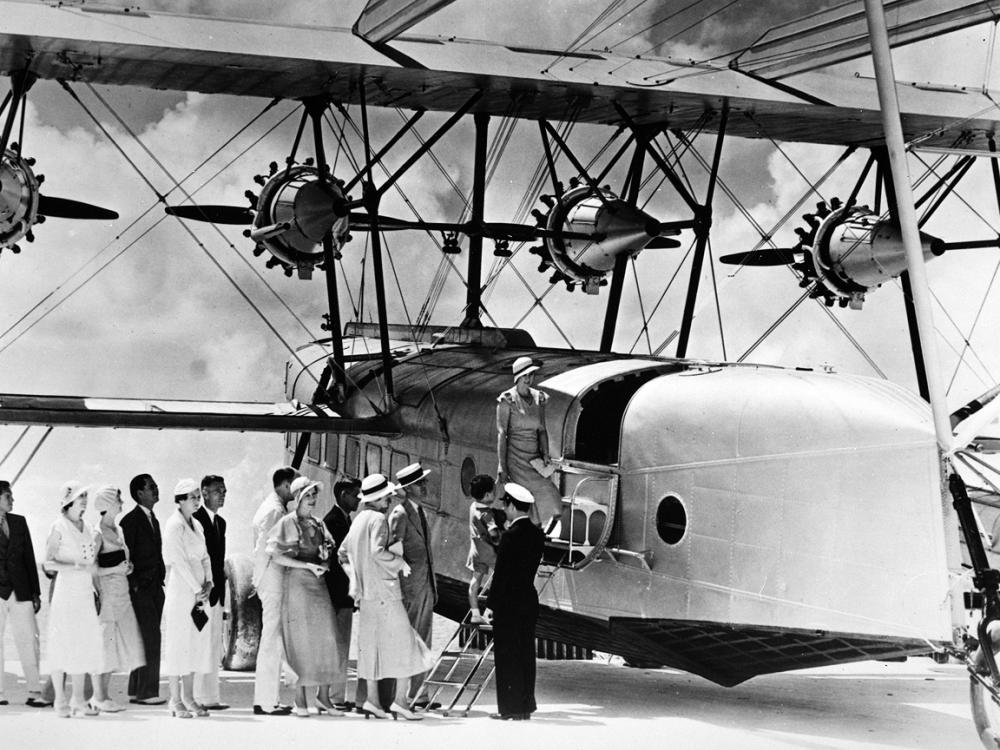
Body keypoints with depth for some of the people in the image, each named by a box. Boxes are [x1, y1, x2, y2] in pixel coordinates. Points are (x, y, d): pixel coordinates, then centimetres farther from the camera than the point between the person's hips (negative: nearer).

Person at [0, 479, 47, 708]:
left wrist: (35, 592, 11)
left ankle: (34, 692, 0)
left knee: (29, 641, -1)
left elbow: (29, 558, 13)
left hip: (20, 592, 3)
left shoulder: (19, 522, 12)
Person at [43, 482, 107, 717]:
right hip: (65, 590, -6)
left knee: (85, 645, 2)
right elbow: (48, 563, -11)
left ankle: (79, 700, 8)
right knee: (61, 646, -2)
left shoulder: (87, 529, 14)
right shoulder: (59, 528, -5)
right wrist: (76, 566, -21)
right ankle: (61, 701, 3)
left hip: (85, 592, 6)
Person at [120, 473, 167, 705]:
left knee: (147, 639, 9)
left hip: (155, 588, 8)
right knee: (151, 637, -12)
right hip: (140, 588, -8)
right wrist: (134, 584, -14)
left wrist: (161, 580, 14)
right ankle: (146, 692, -9)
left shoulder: (153, 520, 18)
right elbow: (126, 556, -11)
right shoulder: (130, 520, -8)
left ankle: (137, 690, 14)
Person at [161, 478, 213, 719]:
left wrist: (208, 584, 1)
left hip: (198, 593, 8)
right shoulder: (174, 525, -9)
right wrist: (197, 589, -13)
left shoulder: (196, 525, 15)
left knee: (196, 643, 8)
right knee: (177, 644, -4)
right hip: (181, 590, -8)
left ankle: (188, 698, 13)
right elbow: (179, 561, -14)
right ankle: (176, 701, -1)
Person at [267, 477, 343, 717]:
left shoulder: (318, 524, 15)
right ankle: (300, 700, 4)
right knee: (300, 641, -3)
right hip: (297, 583, -6)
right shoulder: (287, 523, -4)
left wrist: (323, 564, -1)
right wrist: (307, 565, -15)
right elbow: (276, 556, -11)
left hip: (319, 584, 6)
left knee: (326, 640, 1)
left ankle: (323, 696, 9)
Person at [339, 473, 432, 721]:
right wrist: (400, 562, -10)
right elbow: (377, 551, -24)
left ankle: (372, 700, 8)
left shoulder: (359, 519, 14)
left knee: (373, 645, 10)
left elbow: (343, 552, 20)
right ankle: (400, 699, -9)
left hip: (366, 594, 9)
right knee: (404, 642, -4)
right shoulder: (378, 519, -12)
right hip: (384, 590, -9)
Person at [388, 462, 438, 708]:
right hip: (409, 586, -9)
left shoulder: (420, 512, 16)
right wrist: (401, 591, -17)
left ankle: (417, 693, 13)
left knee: (423, 644, 9)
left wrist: (433, 586, 18)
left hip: (426, 585, 9)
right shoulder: (400, 514, -11)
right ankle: (403, 696, -4)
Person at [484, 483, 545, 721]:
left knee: (507, 656, -2)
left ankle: (510, 708, 0)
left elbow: (500, 573, -15)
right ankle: (526, 705, 15)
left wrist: (491, 604, -10)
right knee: (525, 654, 12)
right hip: (529, 599, 8)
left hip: (508, 603, -8)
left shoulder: (511, 535, -16)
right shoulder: (537, 534, 7)